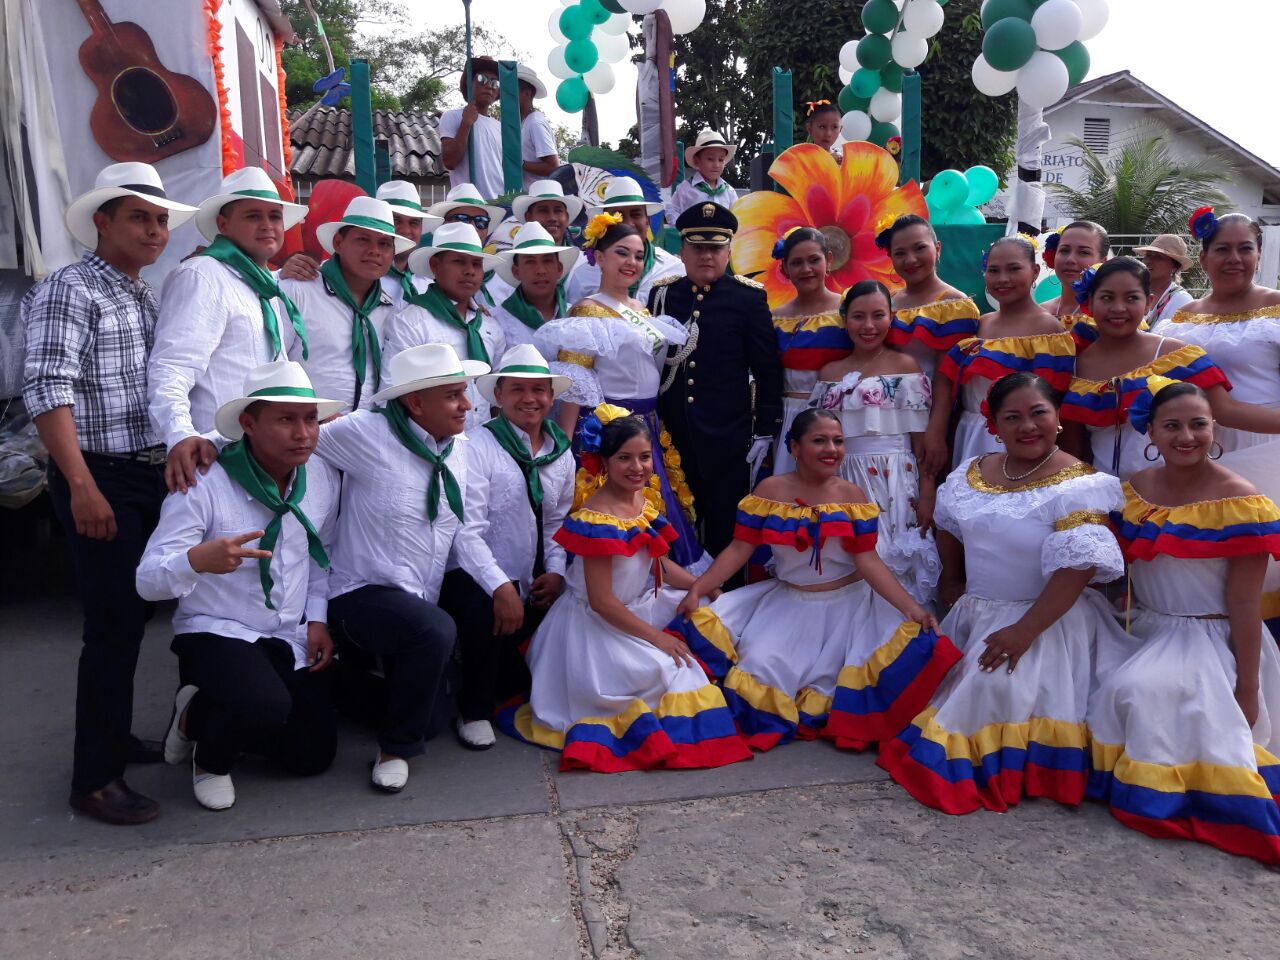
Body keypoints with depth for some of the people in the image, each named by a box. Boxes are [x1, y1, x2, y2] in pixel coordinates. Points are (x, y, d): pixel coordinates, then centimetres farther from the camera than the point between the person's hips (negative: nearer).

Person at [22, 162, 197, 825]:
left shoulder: (146, 296, 16)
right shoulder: (68, 290, -9)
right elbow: (47, 390, -18)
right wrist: (83, 486, -23)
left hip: (152, 473, 8)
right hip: (100, 478, -8)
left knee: (134, 614, 16)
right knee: (113, 622, -6)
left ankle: (115, 737, 32)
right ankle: (95, 779, 6)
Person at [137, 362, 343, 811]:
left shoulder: (322, 479, -3)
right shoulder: (204, 484, -19)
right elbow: (148, 580, -21)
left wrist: (318, 618, 0)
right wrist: (197, 560, -42)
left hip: (290, 638, 6)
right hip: (215, 632, -5)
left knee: (314, 756, 3)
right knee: (267, 706, -35)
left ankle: (201, 715, 27)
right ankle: (211, 758, 3)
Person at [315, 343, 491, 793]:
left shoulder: (459, 449, 4)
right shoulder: (367, 432, -15)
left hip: (418, 603, 7)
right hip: (361, 595, -7)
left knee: (430, 716, 15)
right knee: (435, 630, -37)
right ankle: (396, 747, -11)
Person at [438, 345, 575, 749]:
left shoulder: (561, 452, 9)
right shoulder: (478, 446, -12)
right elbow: (468, 530, -18)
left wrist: (556, 571, -1)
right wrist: (500, 587, -25)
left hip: (534, 584, 7)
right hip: (480, 578, -7)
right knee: (486, 616, -34)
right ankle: (475, 711, -4)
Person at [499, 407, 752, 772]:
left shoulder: (643, 501, 0)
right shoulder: (597, 520, -27)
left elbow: (659, 562, 12)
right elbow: (601, 601, -26)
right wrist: (655, 636, -21)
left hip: (634, 608, 10)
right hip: (597, 627, -10)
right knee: (659, 667, -22)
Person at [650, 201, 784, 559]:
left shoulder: (749, 296, -2)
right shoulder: (661, 293, 6)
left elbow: (768, 369, -2)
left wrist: (765, 431, -4)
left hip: (728, 438, -3)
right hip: (670, 435, 3)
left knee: (725, 531, 7)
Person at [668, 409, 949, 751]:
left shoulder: (852, 495, -5)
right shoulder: (771, 490, -5)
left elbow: (868, 560, -11)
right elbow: (739, 549, -7)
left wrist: (911, 607, -24)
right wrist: (697, 589, -20)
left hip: (848, 604, 0)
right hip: (787, 604, 0)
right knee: (761, 666, -17)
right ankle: (773, 721, 17)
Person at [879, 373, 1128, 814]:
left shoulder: (1078, 486, -16)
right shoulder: (972, 473, 4)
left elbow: (1076, 570, -23)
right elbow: (947, 528, 19)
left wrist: (1024, 630, -26)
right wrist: (953, 583, 17)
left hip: (1045, 617, -6)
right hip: (972, 614, 7)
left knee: (1001, 683, -25)